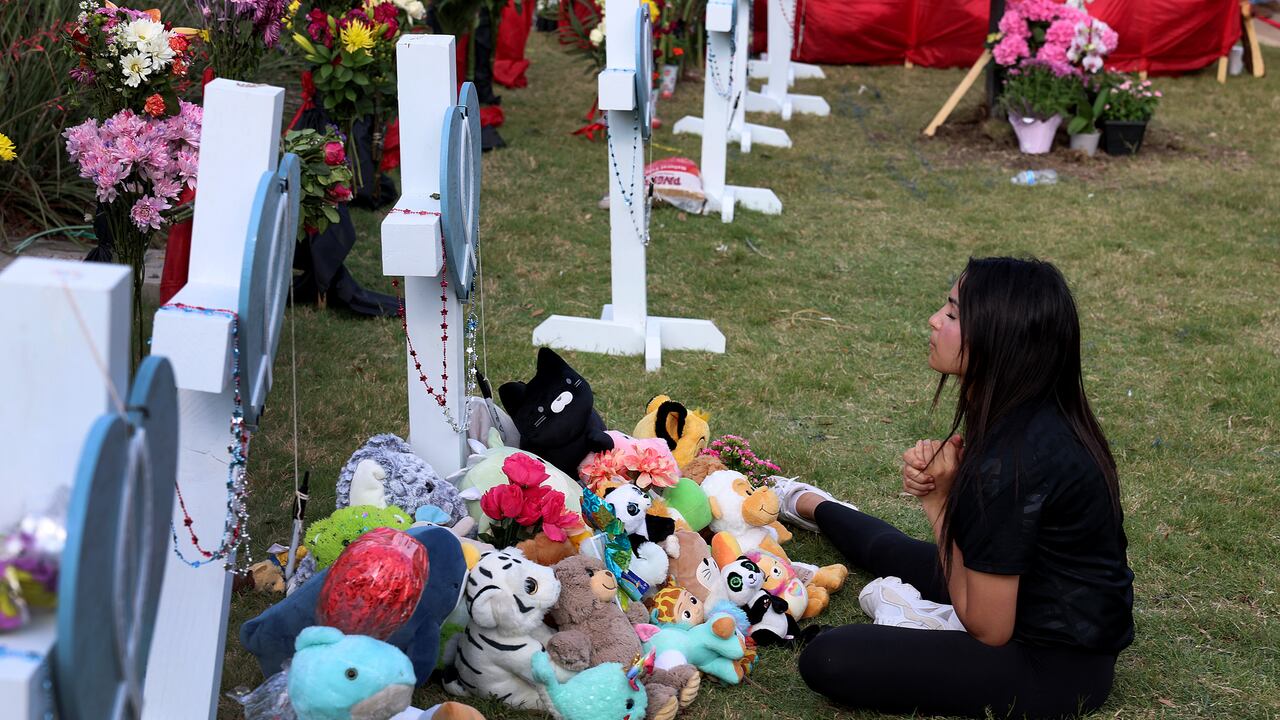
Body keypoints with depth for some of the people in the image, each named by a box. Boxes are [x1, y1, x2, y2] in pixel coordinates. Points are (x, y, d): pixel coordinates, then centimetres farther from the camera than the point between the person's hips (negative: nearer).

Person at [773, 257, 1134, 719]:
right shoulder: (1035, 416, -4)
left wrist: (938, 502, -17)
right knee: (887, 549, 30)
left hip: (1054, 667, -9)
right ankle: (813, 507, 60)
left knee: (829, 661, -20)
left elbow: (988, 628, -25)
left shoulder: (1012, 460, -32)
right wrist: (933, 474, -10)